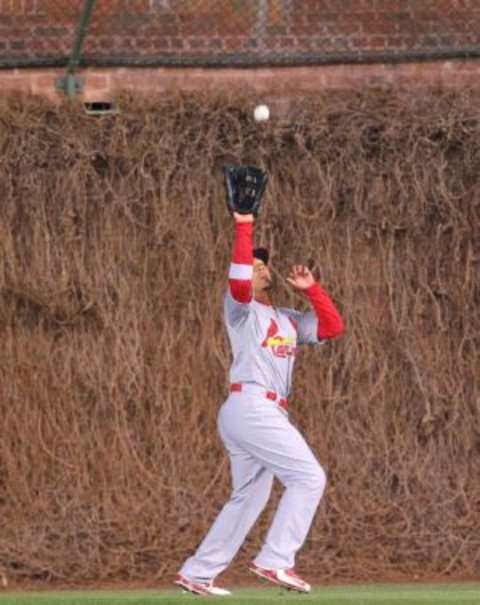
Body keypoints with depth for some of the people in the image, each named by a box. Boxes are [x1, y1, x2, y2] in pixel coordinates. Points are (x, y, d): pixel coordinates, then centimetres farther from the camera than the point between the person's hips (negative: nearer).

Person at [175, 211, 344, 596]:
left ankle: (197, 574, 16)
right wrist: (244, 228, -17)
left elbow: (333, 327, 17)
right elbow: (238, 282, -19)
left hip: (268, 415, 9)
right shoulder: (242, 310, 2)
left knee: (249, 499, 13)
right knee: (309, 477, -15)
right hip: (250, 407, -9)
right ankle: (276, 561, -19)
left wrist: (311, 288, 10)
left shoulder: (290, 320, 24)